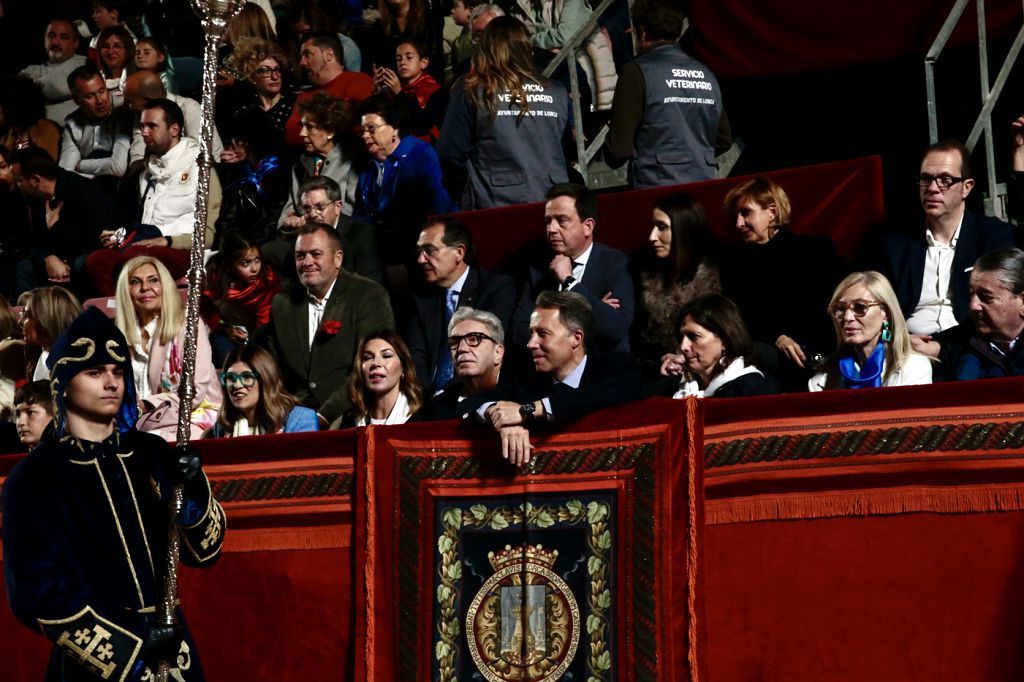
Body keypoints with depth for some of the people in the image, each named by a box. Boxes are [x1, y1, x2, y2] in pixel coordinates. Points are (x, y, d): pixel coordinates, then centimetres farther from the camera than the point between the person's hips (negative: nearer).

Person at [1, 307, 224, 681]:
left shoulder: (151, 454, 4)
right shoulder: (32, 478, -9)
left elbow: (204, 549, 4)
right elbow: (37, 592, -12)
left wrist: (194, 491, -15)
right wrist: (123, 650, -14)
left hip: (171, 650, 4)